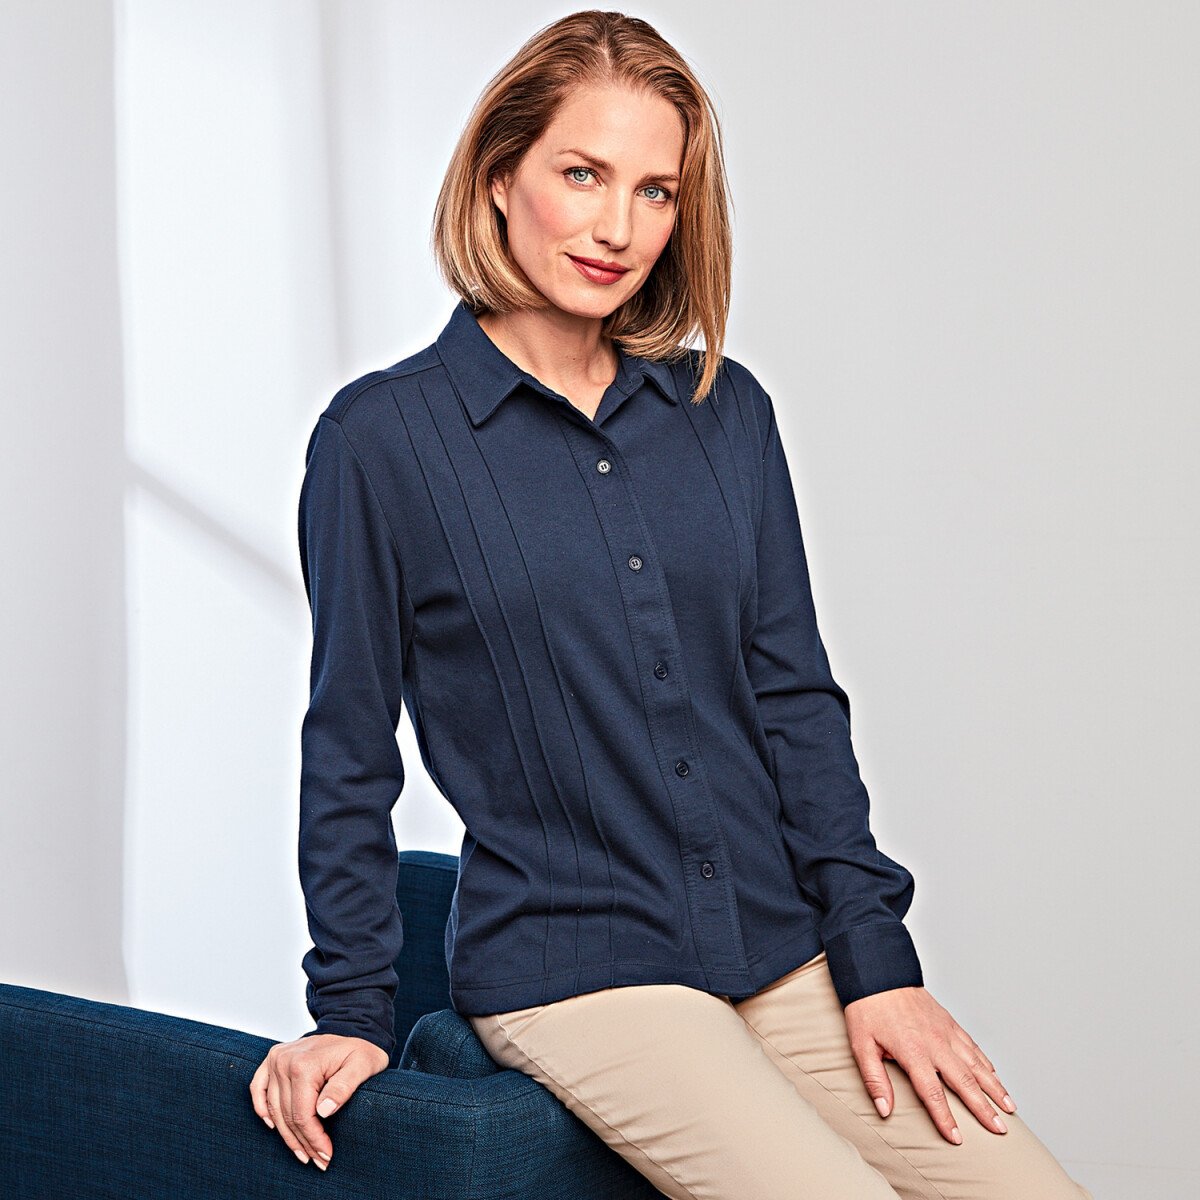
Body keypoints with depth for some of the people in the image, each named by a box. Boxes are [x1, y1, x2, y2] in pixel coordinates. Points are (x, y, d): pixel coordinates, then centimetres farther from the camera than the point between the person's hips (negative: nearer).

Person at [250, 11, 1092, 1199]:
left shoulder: (726, 410, 8)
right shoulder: (380, 436, -4)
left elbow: (796, 698, 9)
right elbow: (349, 750, 1)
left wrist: (875, 959, 3)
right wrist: (350, 1010, 1)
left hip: (785, 954, 4)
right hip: (568, 970, -4)